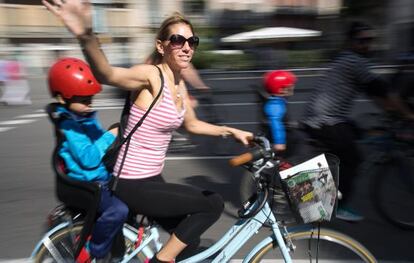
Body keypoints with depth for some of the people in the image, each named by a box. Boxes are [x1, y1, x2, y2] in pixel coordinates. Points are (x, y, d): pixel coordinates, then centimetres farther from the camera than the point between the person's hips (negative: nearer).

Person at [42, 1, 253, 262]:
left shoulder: (180, 85, 5)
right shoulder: (150, 75, -20)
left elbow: (192, 124, 20)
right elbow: (108, 75, -42)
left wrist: (231, 131, 12)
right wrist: (86, 36, -61)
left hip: (152, 179, 8)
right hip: (132, 185, -8)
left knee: (188, 241, 17)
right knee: (213, 204, -9)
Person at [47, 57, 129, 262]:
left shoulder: (87, 116, 9)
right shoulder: (70, 126, -18)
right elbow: (89, 158, -27)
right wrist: (110, 136, -20)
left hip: (104, 177, 10)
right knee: (118, 210, -29)